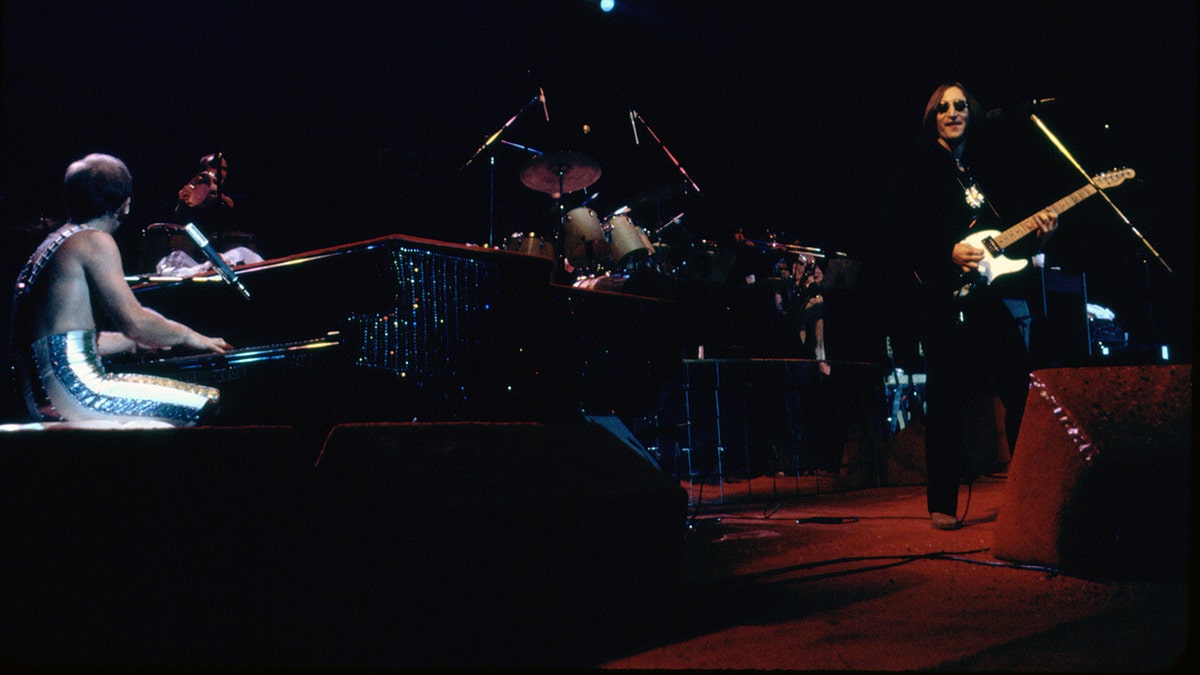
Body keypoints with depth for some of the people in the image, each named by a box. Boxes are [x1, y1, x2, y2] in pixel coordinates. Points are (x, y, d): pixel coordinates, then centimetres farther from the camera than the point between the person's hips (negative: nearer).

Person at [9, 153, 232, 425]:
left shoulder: (54, 242, 21)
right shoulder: (95, 242, -7)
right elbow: (134, 322, -16)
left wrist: (136, 342, 32)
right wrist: (187, 335, 1)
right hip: (71, 390, -10)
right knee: (208, 404, -12)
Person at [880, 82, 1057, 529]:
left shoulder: (980, 169, 21)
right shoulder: (918, 166, 2)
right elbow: (894, 229, -8)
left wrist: (1034, 233, 4)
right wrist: (947, 253, -17)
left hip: (983, 288, 6)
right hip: (939, 292, -6)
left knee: (1020, 380, -2)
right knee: (948, 392, -8)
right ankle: (943, 505, -1)